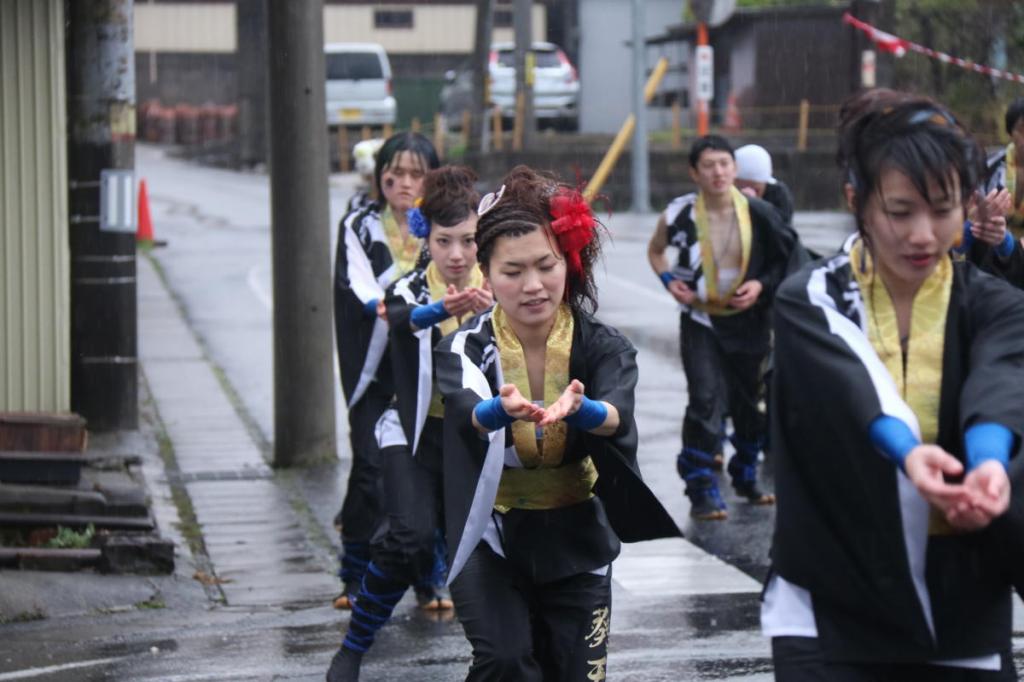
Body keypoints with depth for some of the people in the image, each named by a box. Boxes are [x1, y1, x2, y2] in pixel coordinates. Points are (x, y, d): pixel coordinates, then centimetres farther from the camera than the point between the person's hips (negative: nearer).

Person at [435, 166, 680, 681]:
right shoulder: (466, 348, -12)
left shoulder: (603, 347, -10)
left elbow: (617, 414, -31)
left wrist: (578, 408, -56)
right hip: (492, 540, -2)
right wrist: (503, 409, -59)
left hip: (575, 542, 2)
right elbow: (469, 411, -35)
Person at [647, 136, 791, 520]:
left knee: (748, 402, 13)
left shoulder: (757, 213, -8)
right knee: (705, 400, -14)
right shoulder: (679, 214, -10)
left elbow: (784, 260, 6)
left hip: (747, 319, 2)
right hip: (700, 319, -2)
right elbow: (655, 250, 11)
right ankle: (702, 492, -11)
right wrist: (669, 281, -6)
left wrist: (762, 285, -11)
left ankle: (746, 478, 33)